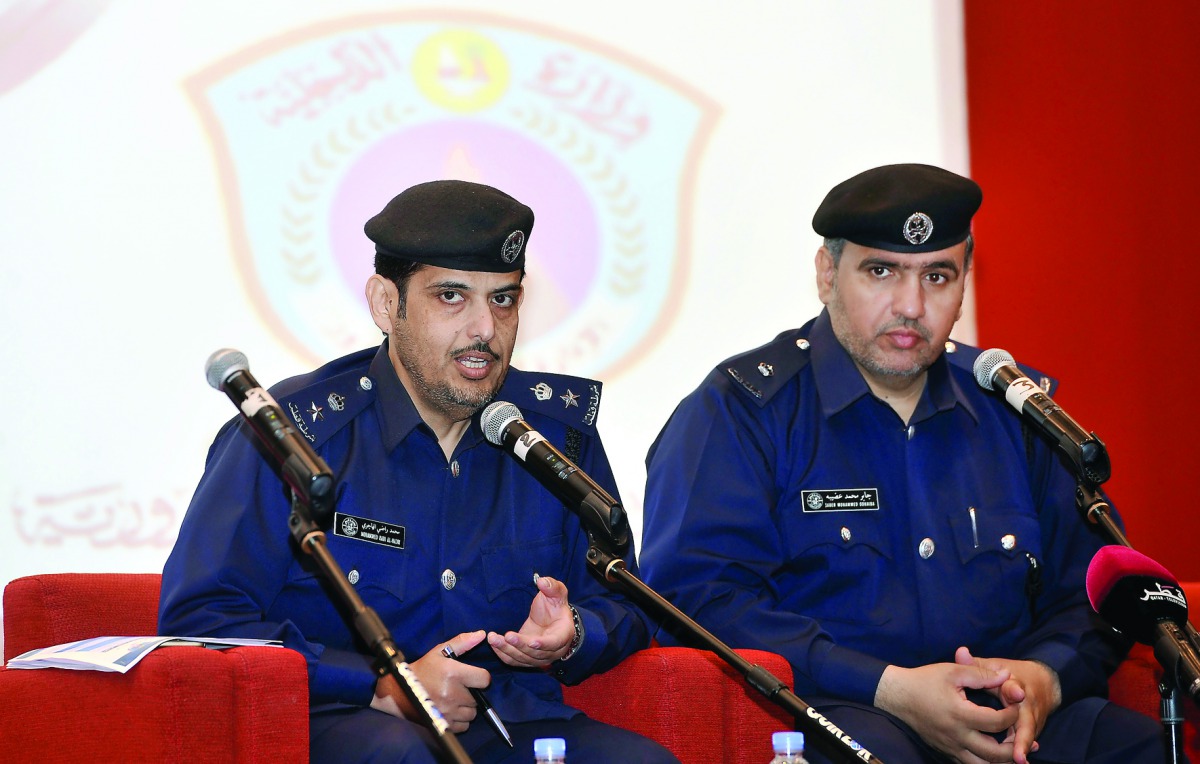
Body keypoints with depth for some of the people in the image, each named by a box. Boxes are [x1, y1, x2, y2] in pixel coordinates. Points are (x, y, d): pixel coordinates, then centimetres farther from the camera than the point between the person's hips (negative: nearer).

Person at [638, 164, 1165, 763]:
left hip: (1009, 715, 4)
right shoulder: (740, 409, 3)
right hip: (827, 710, -4)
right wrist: (891, 690, -17)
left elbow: (1087, 590, 19)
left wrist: (1045, 677, -6)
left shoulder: (1014, 412, 19)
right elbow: (693, 592, -9)